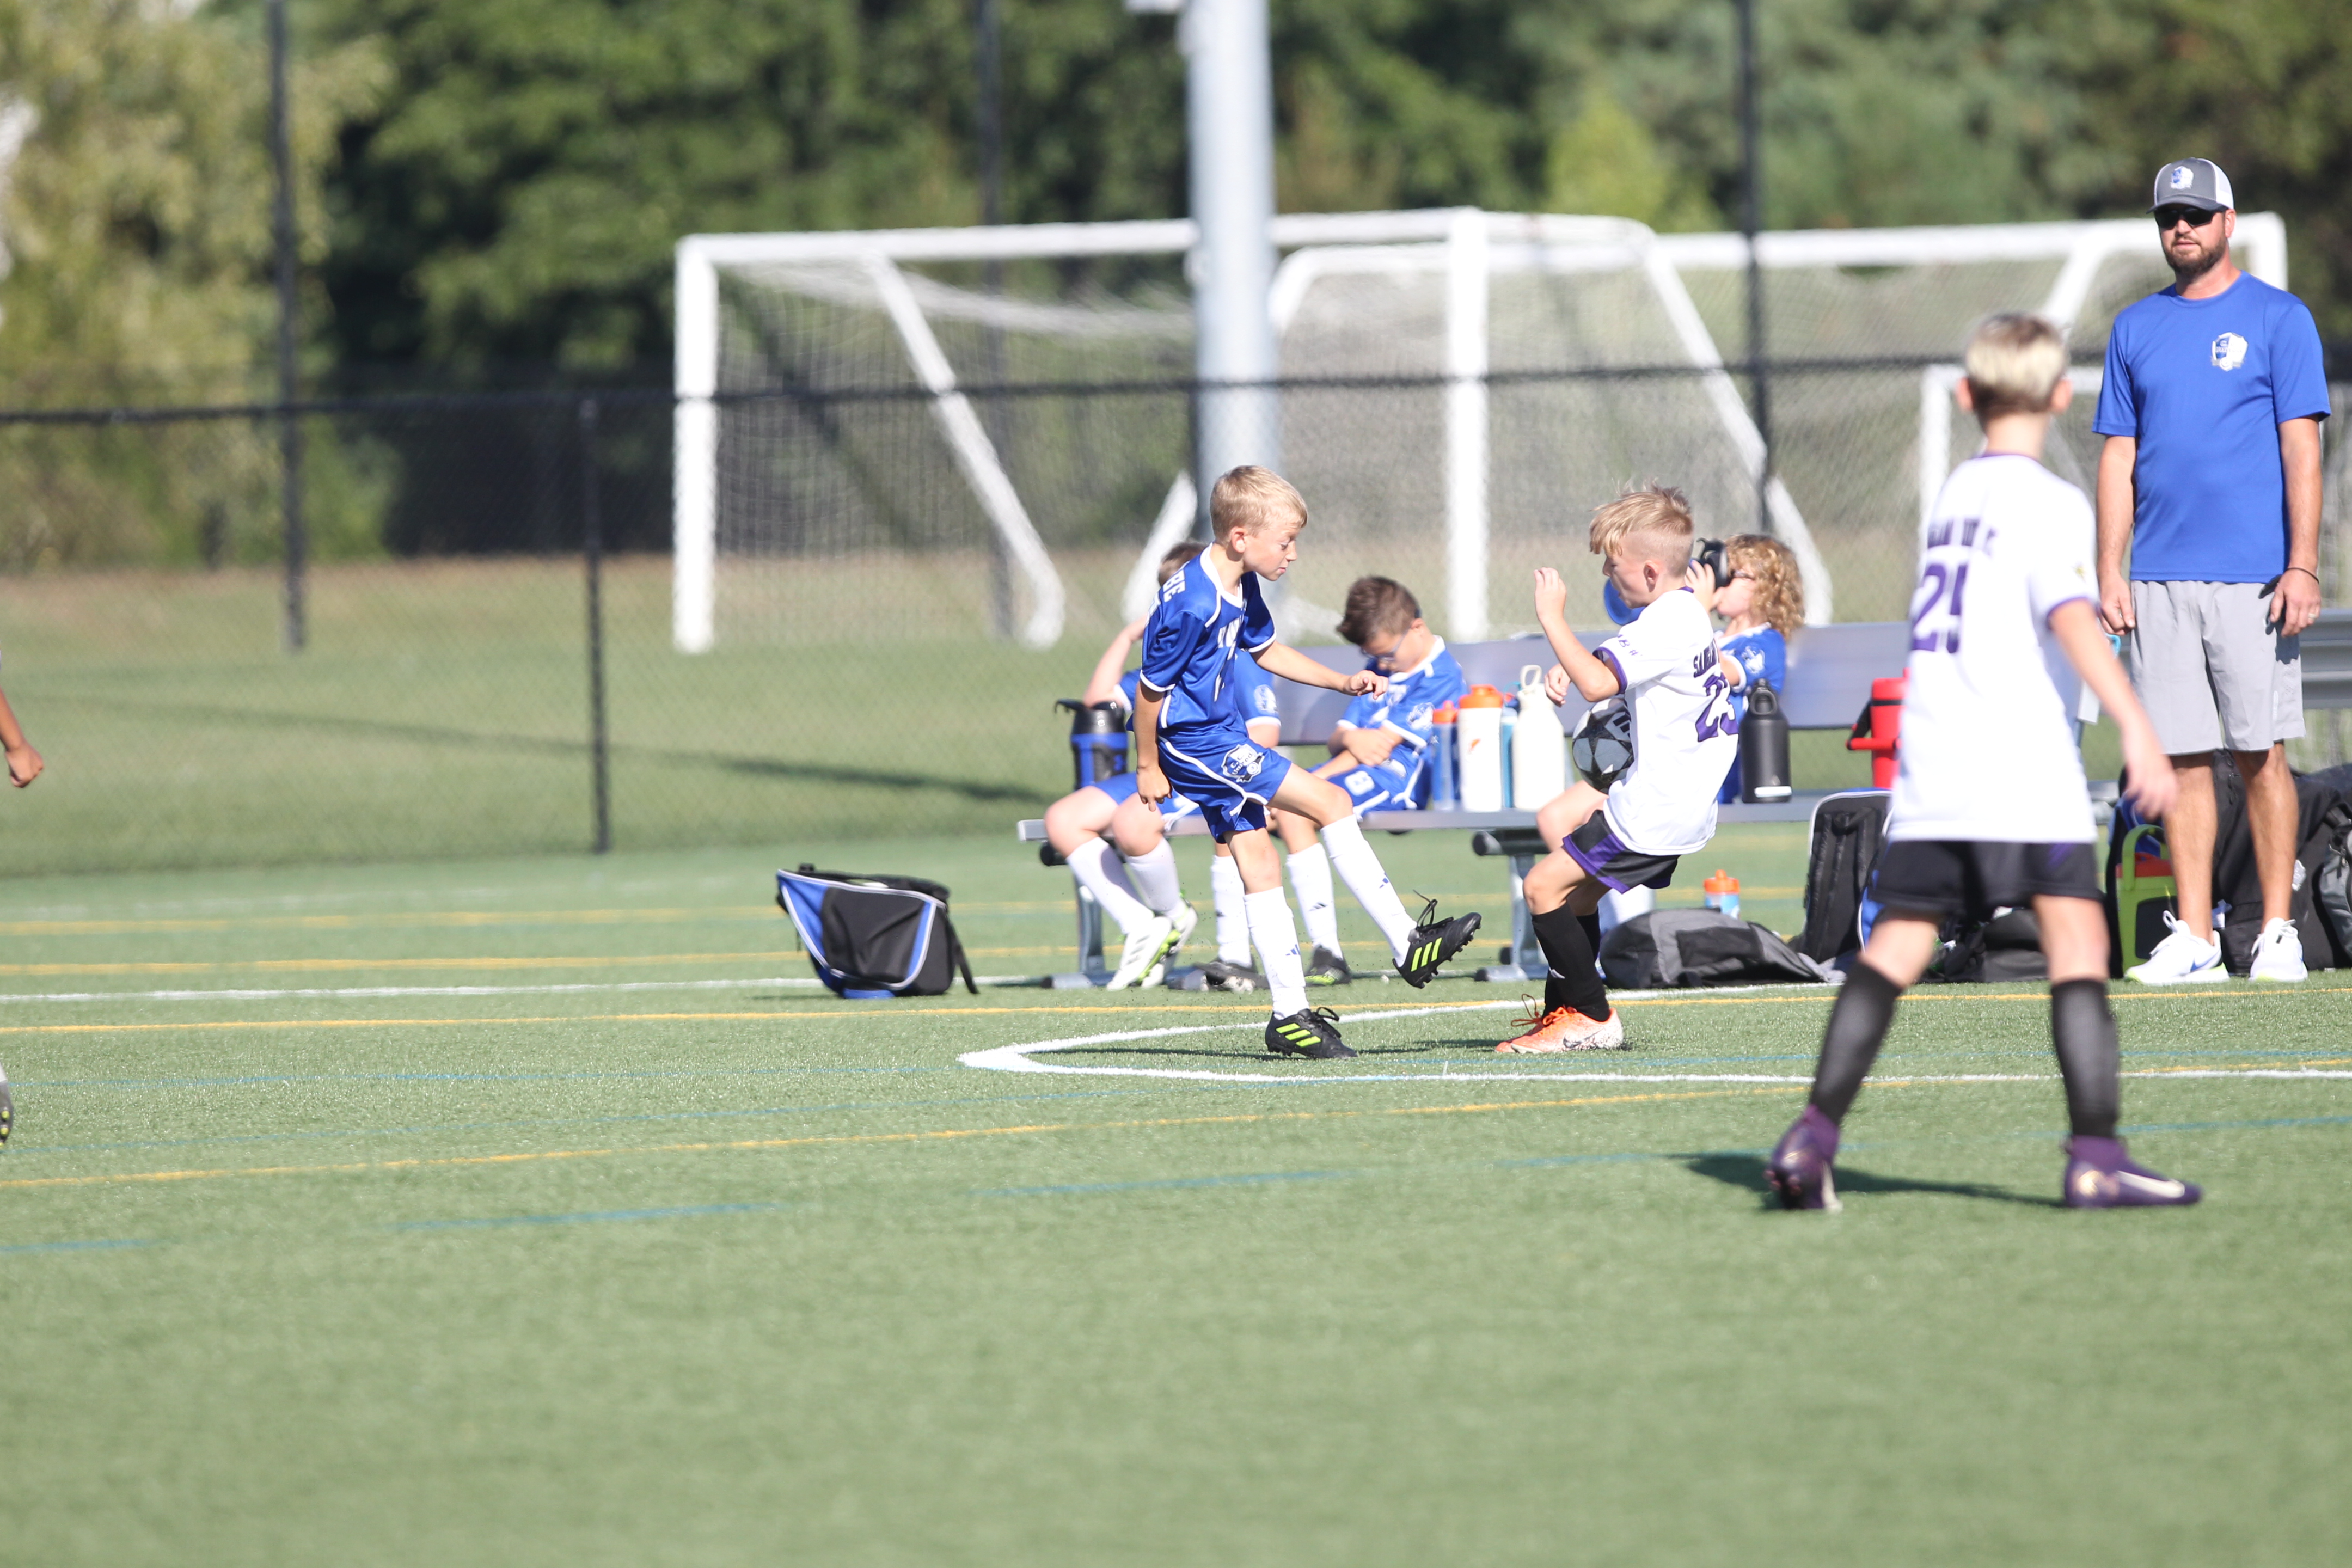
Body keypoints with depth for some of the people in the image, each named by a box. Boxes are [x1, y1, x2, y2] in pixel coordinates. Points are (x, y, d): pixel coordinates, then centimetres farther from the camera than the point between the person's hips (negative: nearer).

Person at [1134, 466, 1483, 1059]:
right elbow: (1151, 690, -18)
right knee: (1331, 803, -13)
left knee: (1259, 865, 8)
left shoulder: (1240, 588, 5)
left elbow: (1266, 650, 22)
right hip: (1195, 744, -10)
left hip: (1220, 740, 10)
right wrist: (1149, 767, -9)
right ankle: (1408, 945, -10)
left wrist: (1342, 682, 18)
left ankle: (1290, 1015, 11)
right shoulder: (1193, 606, -25)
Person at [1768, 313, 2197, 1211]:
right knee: (2078, 940, -8)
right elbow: (2072, 617, -19)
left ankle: (1814, 1137, -2)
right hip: (2022, 767, -7)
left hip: (1928, 767, 7)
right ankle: (2096, 1160, -16)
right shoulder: (2047, 502, -4)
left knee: (1896, 945, 7)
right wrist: (2136, 728, -27)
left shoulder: (1953, 494, 19)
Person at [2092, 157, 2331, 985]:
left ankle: (2277, 932, 3)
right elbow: (2119, 456, 14)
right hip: (2160, 579, 4)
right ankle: (2194, 939, 5)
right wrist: (2109, 571, 6)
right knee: (2182, 759, 3)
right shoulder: (2136, 327, 14)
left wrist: (2303, 566, -12)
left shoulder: (2278, 318, 1)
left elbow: (2301, 447, -4)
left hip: (2251, 576, -4)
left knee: (2262, 755, -3)